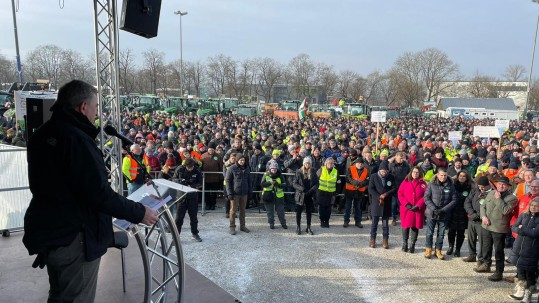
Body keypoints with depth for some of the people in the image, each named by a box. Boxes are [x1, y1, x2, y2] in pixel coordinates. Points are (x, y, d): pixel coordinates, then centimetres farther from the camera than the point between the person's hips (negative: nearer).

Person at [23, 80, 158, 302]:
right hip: (74, 238, -9)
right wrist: (139, 213, -18)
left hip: (47, 232, 9)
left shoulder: (41, 135, 7)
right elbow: (99, 194, -28)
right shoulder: (77, 139, -23)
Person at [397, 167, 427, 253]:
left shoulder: (423, 183, 3)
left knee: (415, 226, 6)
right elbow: (400, 194, 0)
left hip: (418, 209, 0)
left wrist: (418, 206, -13)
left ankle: (413, 245, 17)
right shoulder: (405, 182, 3)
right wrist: (406, 204, -11)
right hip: (406, 208, 0)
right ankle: (404, 244, 19)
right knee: (406, 226, 3)